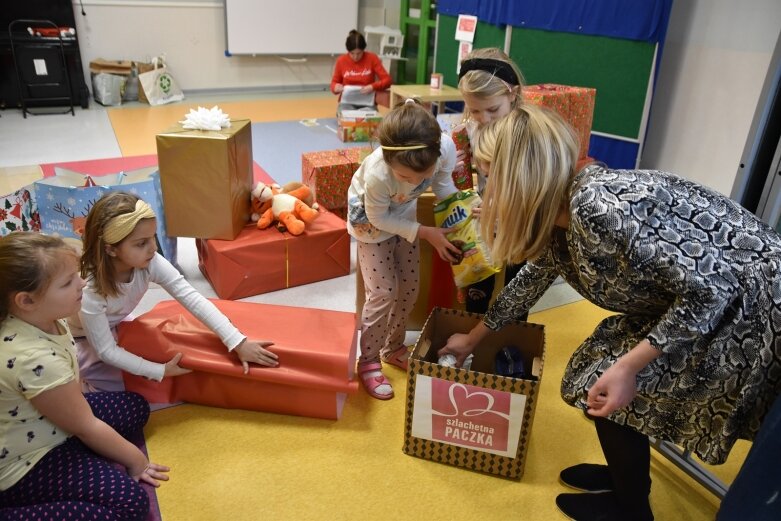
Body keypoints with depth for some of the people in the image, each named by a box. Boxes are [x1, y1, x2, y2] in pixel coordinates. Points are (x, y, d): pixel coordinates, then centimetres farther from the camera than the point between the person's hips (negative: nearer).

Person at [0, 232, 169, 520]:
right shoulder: (34, 359, -35)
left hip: (43, 425, 9)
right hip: (23, 465, -9)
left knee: (135, 406, 12)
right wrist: (135, 460, -9)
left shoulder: (41, 319, -10)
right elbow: (86, 427, -21)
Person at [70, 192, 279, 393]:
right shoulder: (89, 290, -40)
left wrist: (238, 342, -41)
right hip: (78, 339, -5)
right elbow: (106, 351, -28)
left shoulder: (150, 262, -31)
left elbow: (191, 298, -34)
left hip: (110, 327, 5)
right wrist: (160, 371, -27)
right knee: (114, 390, -9)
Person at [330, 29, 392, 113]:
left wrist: (373, 87, -22)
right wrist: (336, 87, -12)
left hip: (367, 103, 0)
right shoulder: (341, 60, 1)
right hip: (347, 102, 1)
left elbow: (387, 80, -4)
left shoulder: (372, 58, -2)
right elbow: (334, 82, 12)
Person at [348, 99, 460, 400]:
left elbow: (443, 184, -9)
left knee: (409, 289, 11)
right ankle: (368, 361, 16)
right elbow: (379, 219, -23)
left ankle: (394, 348, 34)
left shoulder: (446, 148, -33)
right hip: (371, 221, -4)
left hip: (403, 216, 5)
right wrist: (425, 233, -25)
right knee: (382, 294, -6)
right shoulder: (377, 174, -43)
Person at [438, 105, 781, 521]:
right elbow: (529, 282, 16)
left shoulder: (599, 207, -30)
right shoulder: (558, 217, 0)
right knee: (600, 366, 12)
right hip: (693, 301, 8)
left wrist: (628, 366, -24)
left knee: (606, 388, -3)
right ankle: (624, 473, 36)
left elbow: (710, 288, -28)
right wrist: (473, 339, 27)